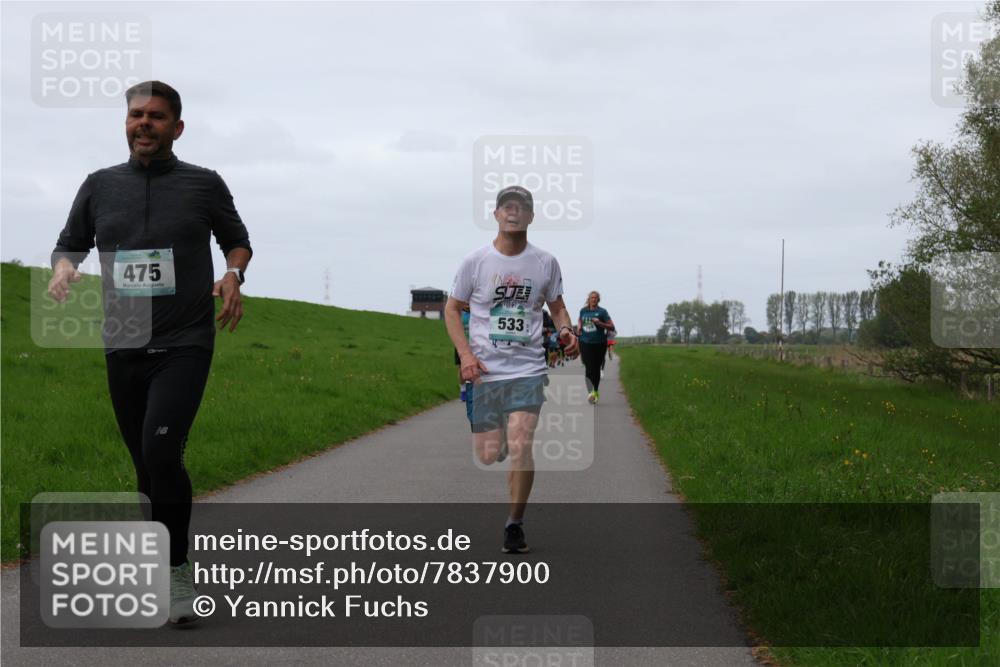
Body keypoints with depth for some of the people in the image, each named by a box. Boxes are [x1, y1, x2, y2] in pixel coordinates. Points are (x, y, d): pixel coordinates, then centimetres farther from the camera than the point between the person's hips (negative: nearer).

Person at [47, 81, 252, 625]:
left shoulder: (204, 184, 1)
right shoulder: (100, 186, 7)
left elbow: (237, 240, 14)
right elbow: (69, 244, 17)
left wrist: (233, 274, -7)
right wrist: (63, 269, -6)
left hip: (184, 345, -4)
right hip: (123, 349, 4)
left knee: (161, 449, -24)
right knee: (148, 465, 10)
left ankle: (176, 566, -10)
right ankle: (166, 576, 25)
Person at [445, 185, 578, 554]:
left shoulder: (545, 262, 4)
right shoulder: (475, 262, 0)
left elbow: (556, 305, 18)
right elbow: (452, 309, 6)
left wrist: (566, 330, -4)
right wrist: (465, 354, -7)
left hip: (528, 370, 0)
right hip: (484, 371, 0)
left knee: (520, 446, -17)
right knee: (488, 455, -2)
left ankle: (515, 523, -1)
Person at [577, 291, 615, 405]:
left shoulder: (602, 312, -3)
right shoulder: (583, 310, 7)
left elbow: (612, 327, -4)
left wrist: (600, 323, -18)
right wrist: (579, 326, 7)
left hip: (599, 343, -1)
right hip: (585, 343, 1)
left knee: (596, 368, 10)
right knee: (588, 368, -14)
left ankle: (596, 391, 28)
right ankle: (591, 392, -23)